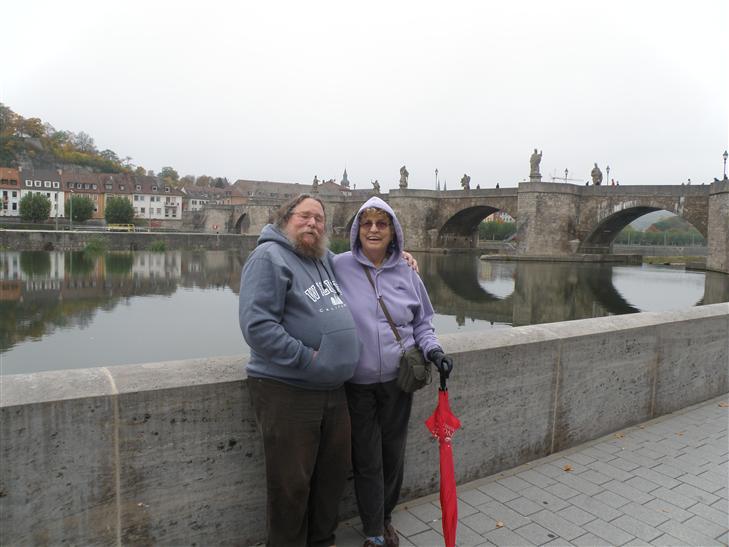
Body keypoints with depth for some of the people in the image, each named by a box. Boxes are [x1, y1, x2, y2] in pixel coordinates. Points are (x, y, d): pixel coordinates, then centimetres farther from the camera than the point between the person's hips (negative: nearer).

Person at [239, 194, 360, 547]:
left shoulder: (324, 260, 14)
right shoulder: (269, 256, -10)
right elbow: (257, 325, -21)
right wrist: (307, 358, -19)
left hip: (334, 391, 8)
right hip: (287, 393, -8)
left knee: (334, 474, 19)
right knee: (291, 485, 4)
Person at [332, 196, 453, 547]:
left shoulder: (407, 274, 3)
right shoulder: (340, 266, -6)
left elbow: (422, 322, 13)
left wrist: (432, 349, -4)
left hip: (398, 380, 3)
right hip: (356, 383, -2)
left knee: (393, 454, 16)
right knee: (367, 460, 7)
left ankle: (386, 518, 40)